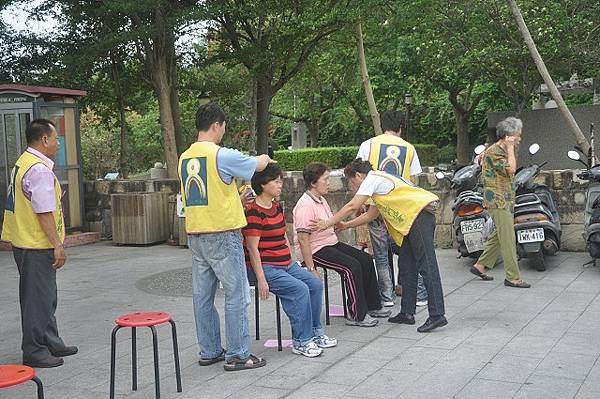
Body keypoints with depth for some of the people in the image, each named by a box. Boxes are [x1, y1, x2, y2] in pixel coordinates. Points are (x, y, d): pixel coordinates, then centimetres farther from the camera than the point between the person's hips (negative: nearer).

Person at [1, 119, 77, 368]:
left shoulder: (23, 163, 14)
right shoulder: (39, 170, -19)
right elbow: (44, 212, -22)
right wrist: (58, 245, -18)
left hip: (25, 243, 10)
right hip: (37, 245, -10)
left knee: (46, 297, 19)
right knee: (38, 298, -1)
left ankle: (50, 343, 30)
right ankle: (34, 352, 9)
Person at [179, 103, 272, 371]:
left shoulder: (184, 158, 9)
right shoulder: (223, 155, -13)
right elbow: (258, 164, 0)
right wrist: (265, 159, 24)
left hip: (195, 235, 8)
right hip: (223, 234, -7)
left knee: (203, 296, 12)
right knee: (236, 296, 1)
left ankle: (209, 351, 21)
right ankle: (237, 355, 5)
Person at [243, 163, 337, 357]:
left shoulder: (277, 207, 13)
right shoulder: (254, 212, -15)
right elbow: (252, 248, -18)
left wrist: (292, 261, 13)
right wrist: (261, 280, -21)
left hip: (286, 263, 9)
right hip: (265, 267, -9)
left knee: (315, 283, -2)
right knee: (299, 289, -23)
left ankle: (315, 331, 10)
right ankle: (301, 341, -12)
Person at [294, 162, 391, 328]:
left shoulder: (321, 200, 12)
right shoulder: (305, 205, -20)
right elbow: (303, 239, -24)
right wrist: (310, 268, -26)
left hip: (331, 243, 11)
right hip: (315, 250, -10)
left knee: (366, 259, 4)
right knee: (352, 266, -23)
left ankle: (372, 306, 13)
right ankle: (357, 315, -15)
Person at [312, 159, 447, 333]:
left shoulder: (372, 178, -4)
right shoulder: (379, 181, 26)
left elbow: (352, 207, -8)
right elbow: (371, 215, 28)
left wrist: (328, 223, -1)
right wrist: (346, 225, 25)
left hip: (420, 216, -10)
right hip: (411, 223, 10)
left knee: (427, 266, -12)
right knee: (408, 268, 12)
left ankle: (437, 315, -13)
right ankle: (407, 313, 18)